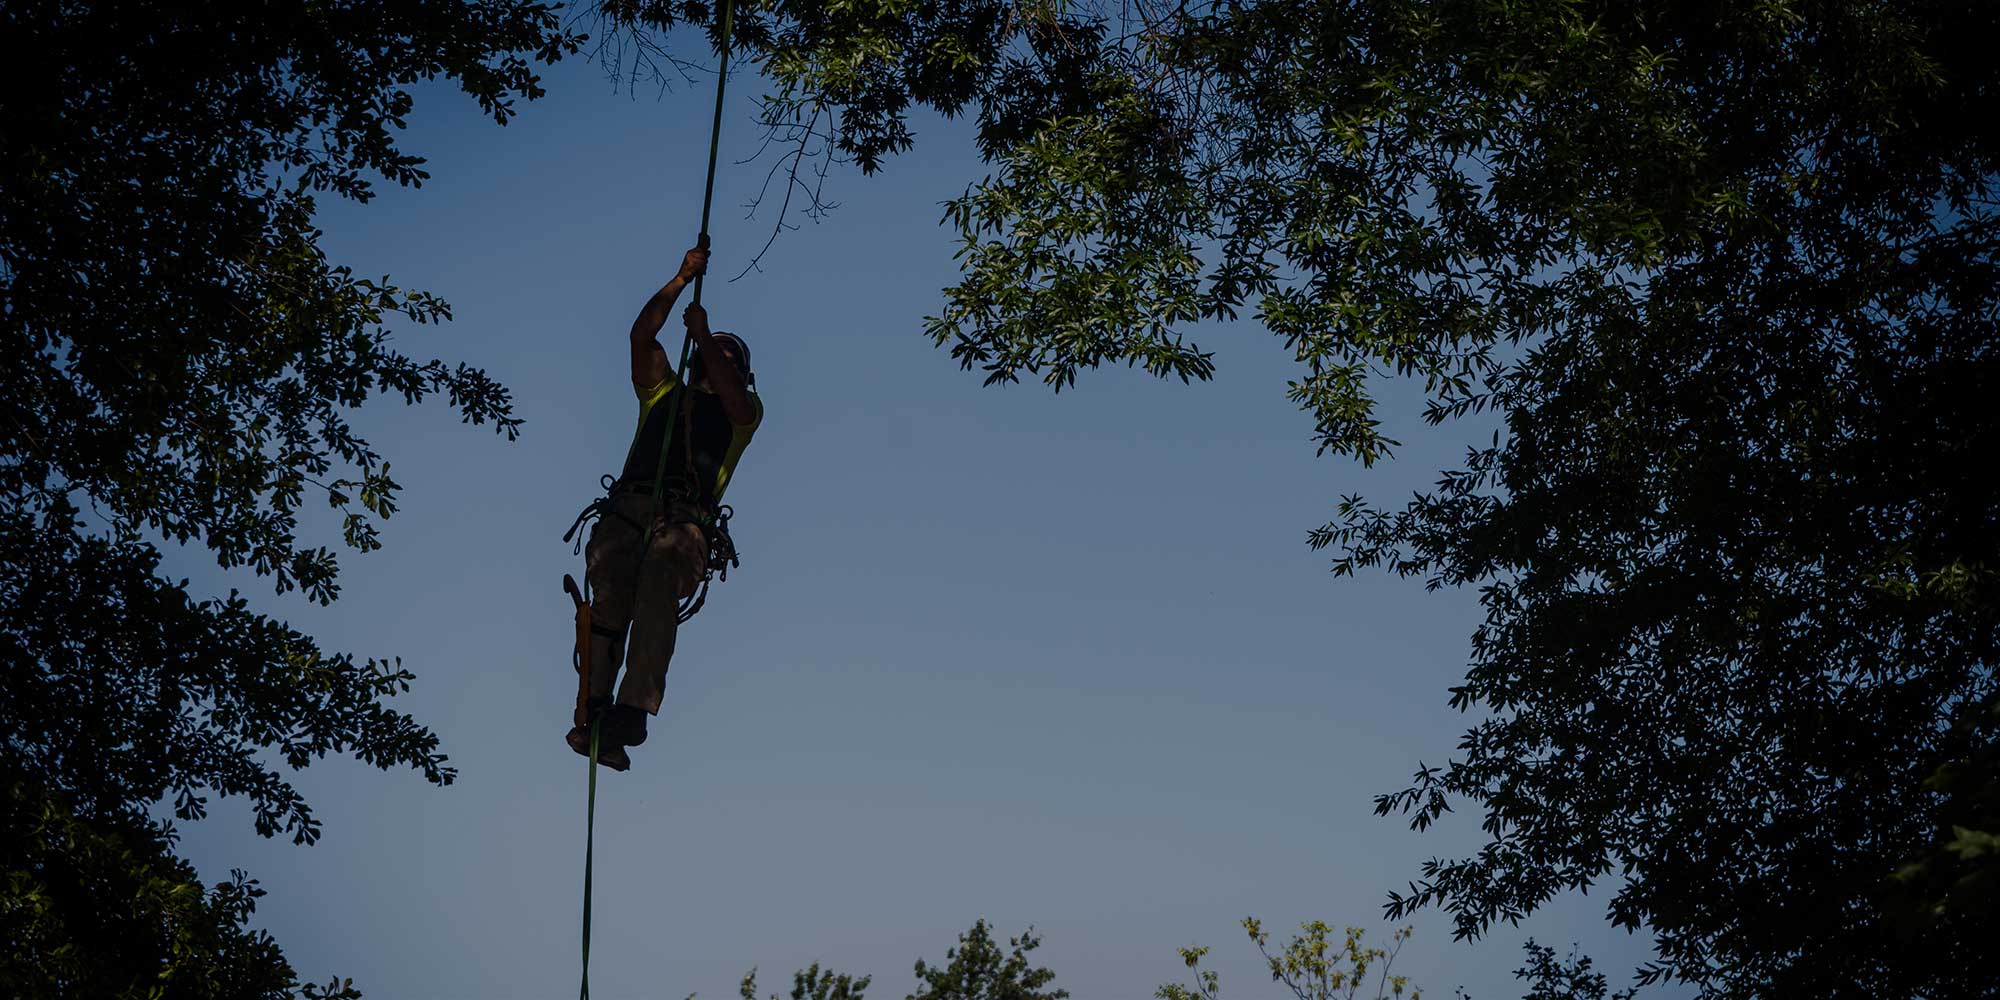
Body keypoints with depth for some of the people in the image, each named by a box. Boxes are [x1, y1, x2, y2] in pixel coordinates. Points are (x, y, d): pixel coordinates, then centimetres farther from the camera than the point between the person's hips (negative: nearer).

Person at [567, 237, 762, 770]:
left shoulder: (741, 413, 28)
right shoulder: (663, 392, 36)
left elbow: (736, 399, 4)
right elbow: (642, 335, 24)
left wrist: (703, 333, 13)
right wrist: (682, 278, 22)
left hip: (685, 520, -2)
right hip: (627, 509, 2)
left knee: (658, 581, -35)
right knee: (611, 587, -28)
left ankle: (633, 711, -48)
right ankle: (595, 715, -40)